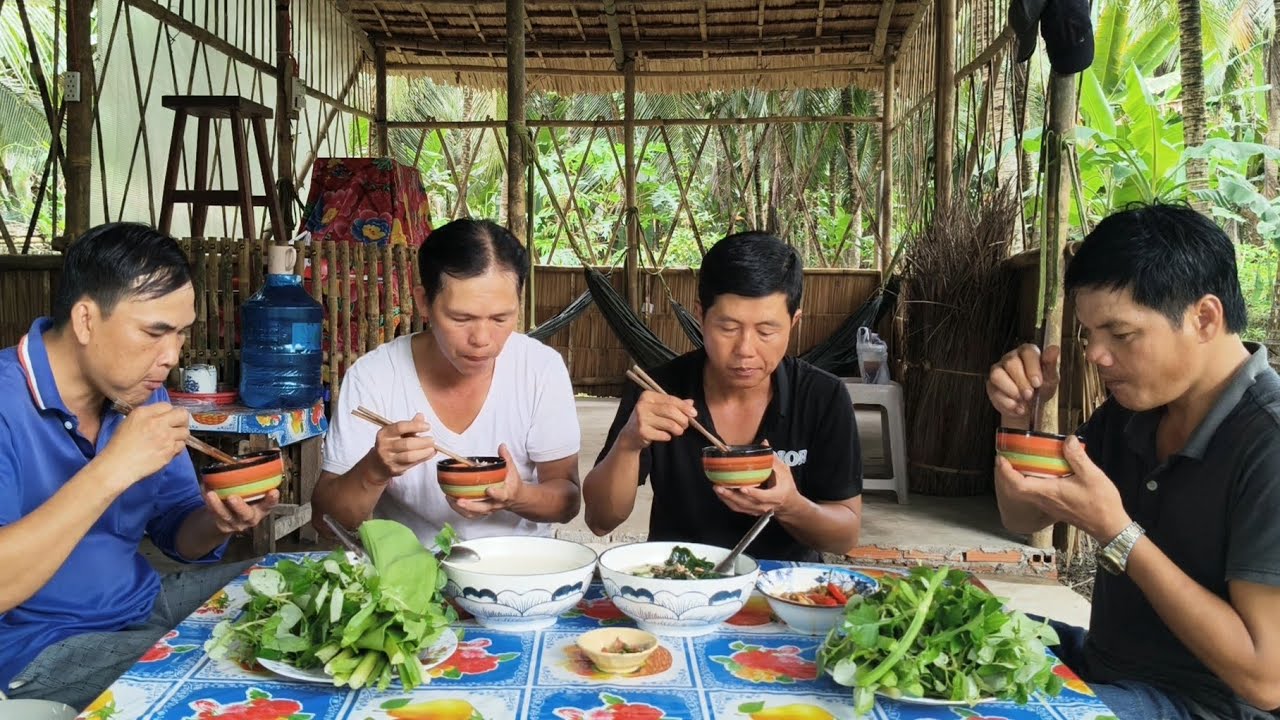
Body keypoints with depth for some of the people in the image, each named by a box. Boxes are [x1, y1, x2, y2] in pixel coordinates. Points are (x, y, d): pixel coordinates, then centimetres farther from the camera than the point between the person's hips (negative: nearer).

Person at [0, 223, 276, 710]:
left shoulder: (142, 393, 2)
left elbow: (177, 535, 7)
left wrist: (217, 523, -15)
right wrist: (110, 470, -33)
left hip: (145, 605, 7)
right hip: (41, 651, -7)